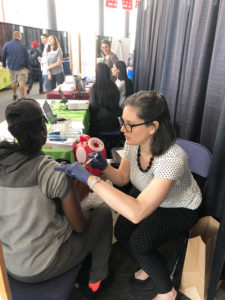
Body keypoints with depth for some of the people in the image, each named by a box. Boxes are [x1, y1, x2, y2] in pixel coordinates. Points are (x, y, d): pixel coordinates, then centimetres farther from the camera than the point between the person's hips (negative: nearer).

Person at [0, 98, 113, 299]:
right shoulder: (53, 171, -25)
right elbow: (80, 226, -15)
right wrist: (87, 213, 7)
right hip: (46, 266, -5)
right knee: (103, 212, 11)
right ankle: (97, 280, 23)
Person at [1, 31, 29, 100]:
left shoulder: (7, 44, 1)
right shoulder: (23, 46, -4)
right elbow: (27, 57, -2)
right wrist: (28, 67, 7)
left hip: (12, 67, 3)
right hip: (21, 67, -3)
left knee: (14, 82, 17)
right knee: (22, 82, -4)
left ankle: (14, 95, 31)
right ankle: (22, 97, -7)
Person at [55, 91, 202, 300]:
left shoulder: (172, 159, -40)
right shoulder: (133, 142, -18)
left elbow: (137, 212, -49)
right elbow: (122, 178, -3)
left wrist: (90, 178, -48)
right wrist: (104, 167, -25)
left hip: (181, 209, -6)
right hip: (150, 200, 6)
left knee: (139, 242, -22)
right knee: (121, 232, -11)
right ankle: (150, 265, 23)